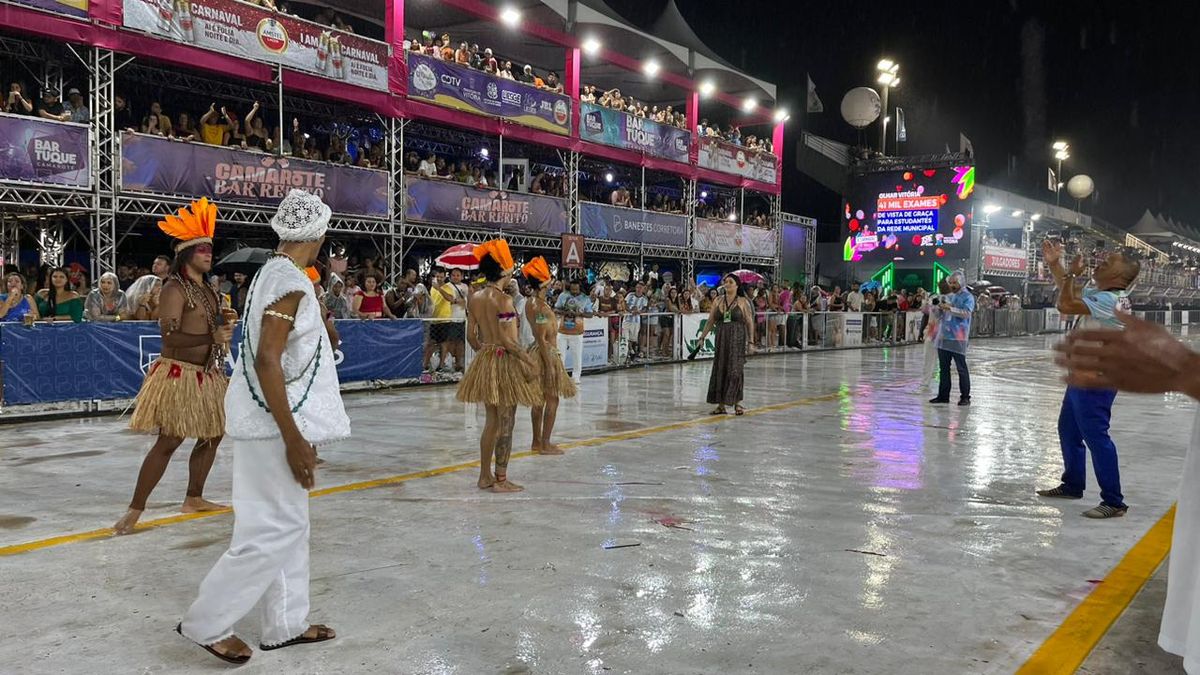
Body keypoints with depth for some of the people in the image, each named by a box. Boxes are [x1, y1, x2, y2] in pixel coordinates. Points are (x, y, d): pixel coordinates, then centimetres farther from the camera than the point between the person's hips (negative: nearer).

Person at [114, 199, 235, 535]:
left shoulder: (208, 290, 15)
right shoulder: (174, 289, -12)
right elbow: (170, 336, -21)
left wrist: (226, 323, 6)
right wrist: (212, 337, -32)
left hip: (208, 375, 9)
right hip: (179, 374, -9)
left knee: (212, 436, 14)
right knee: (168, 441, -11)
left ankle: (194, 498, 27)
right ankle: (135, 508, -4)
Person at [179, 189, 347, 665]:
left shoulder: (274, 274, 10)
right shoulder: (290, 283, -18)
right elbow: (266, 361, -25)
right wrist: (293, 439, -23)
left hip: (275, 421, 10)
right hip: (276, 426, -10)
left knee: (289, 524, 15)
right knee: (275, 529, -1)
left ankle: (286, 624, 25)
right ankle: (207, 622, 10)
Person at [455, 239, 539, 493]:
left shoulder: (475, 298, 6)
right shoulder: (504, 299, -16)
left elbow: (471, 335, 9)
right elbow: (507, 339, -20)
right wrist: (528, 360, -13)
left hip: (484, 360, 8)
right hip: (505, 361, -8)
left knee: (491, 420, 17)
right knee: (505, 423, 1)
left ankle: (485, 476, 23)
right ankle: (501, 480, 7)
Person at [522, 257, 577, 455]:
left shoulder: (531, 302, 8)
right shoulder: (541, 306, -21)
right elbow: (542, 338, -22)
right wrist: (550, 364, -20)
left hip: (537, 351, 10)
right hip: (546, 352, -10)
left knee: (540, 399, 14)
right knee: (552, 399, -2)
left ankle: (537, 441, 22)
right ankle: (545, 444, 2)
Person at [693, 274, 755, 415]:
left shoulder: (743, 302, -1)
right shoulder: (718, 301, 8)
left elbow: (750, 323, -1)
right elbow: (710, 321, 10)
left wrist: (751, 341, -5)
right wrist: (702, 337, 5)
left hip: (738, 339, -3)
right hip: (721, 339, 3)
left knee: (735, 369, -5)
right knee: (719, 369, 2)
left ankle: (737, 403, 6)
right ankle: (721, 404, 9)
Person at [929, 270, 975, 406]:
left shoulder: (967, 297, -2)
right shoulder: (947, 297, 18)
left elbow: (966, 313, -18)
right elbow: (938, 316, 19)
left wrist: (950, 308, -24)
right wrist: (937, 308, -3)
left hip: (958, 339, -6)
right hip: (943, 337, 7)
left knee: (961, 368, -3)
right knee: (943, 368, 9)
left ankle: (965, 396, 3)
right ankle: (943, 395, 15)